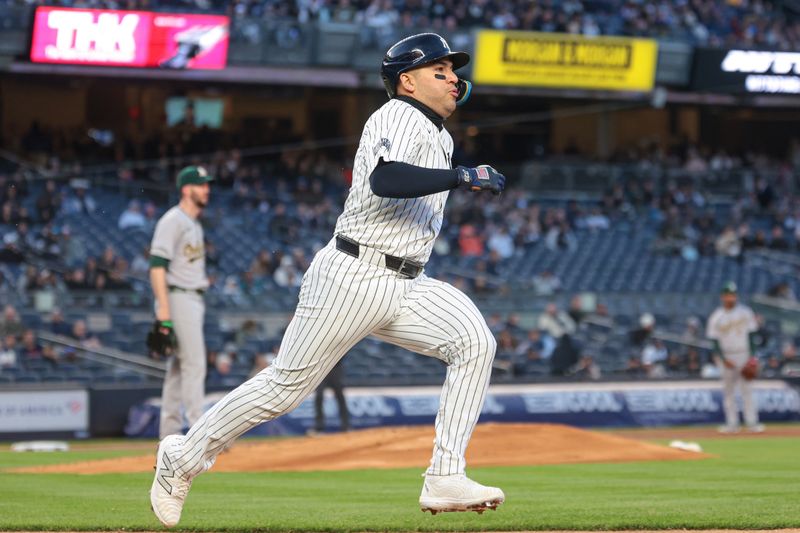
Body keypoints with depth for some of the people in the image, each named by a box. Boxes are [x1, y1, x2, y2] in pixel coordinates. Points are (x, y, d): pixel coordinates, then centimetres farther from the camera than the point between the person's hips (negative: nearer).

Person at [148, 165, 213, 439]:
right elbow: (157, 265, -18)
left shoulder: (195, 224, 19)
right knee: (194, 363, -13)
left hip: (194, 301, 10)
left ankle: (169, 435, 11)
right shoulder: (172, 221, -11)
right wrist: (163, 309, -25)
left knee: (179, 367, 9)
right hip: (177, 299, -10)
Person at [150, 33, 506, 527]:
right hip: (353, 278, -8)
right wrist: (464, 177, -34)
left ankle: (446, 480, -19)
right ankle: (182, 459, 18)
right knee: (287, 384, -2)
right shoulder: (398, 117, -11)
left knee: (474, 341, -16)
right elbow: (385, 180, -32)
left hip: (408, 286, 8)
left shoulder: (437, 135, 17)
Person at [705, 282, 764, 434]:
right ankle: (732, 424, 5)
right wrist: (723, 359, -11)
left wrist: (751, 356, -5)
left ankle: (752, 422, -4)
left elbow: (751, 334, 3)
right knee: (728, 391, 2)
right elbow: (714, 340, -1)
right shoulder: (716, 317, -1)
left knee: (747, 389, -4)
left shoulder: (745, 312, 1)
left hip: (744, 355, 0)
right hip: (725, 357, 1)